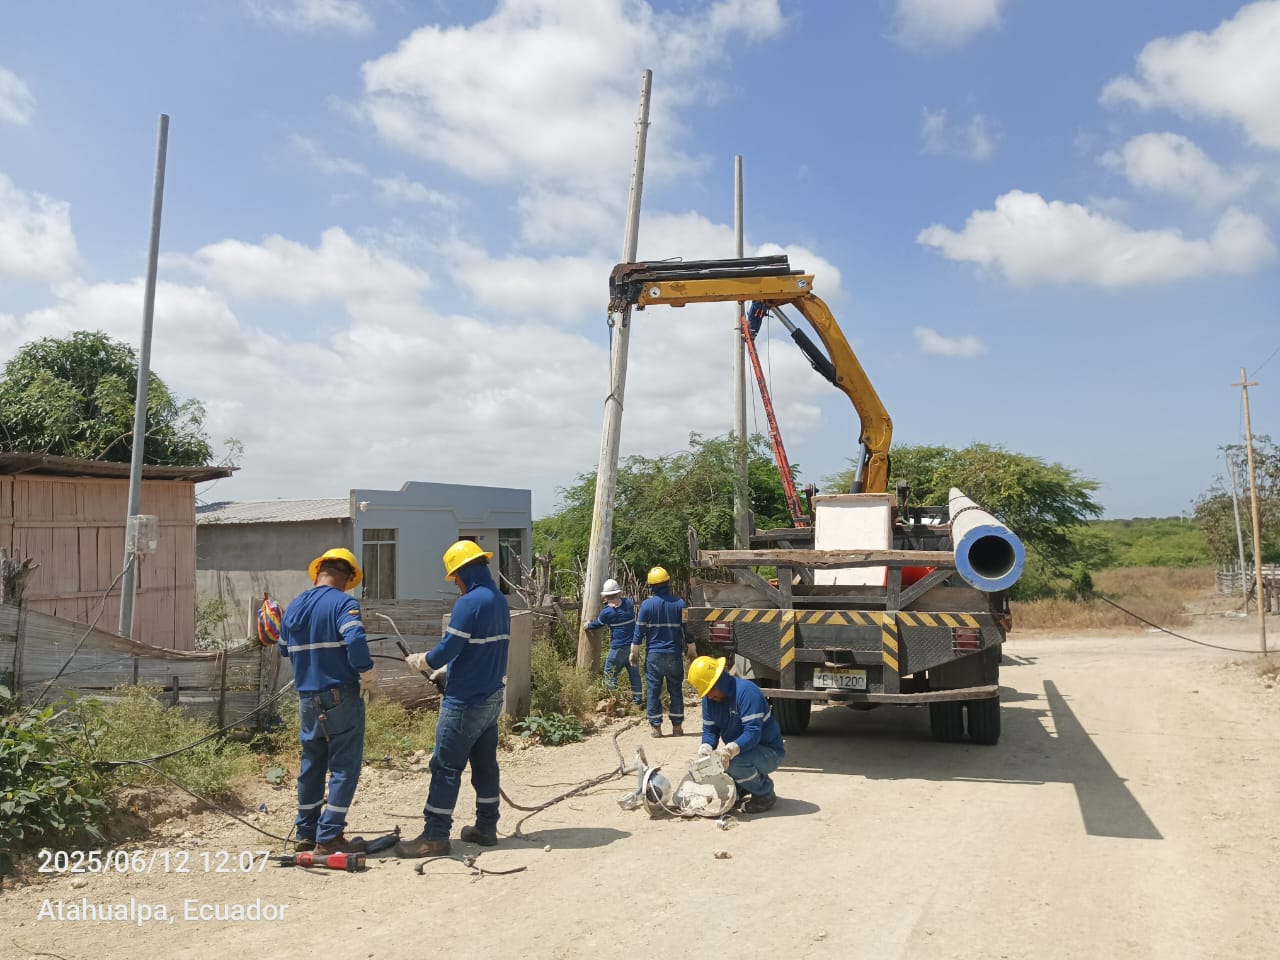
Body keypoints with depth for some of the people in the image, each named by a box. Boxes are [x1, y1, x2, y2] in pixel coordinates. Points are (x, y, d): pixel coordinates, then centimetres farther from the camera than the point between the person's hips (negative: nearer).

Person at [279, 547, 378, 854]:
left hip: (307, 699, 7)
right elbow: (355, 641, -26)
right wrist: (368, 676, -14)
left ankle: (306, 832, 27)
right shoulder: (344, 603, -13)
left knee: (312, 764, 18)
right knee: (344, 766, 1)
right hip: (341, 697, -7)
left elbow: (285, 649, 19)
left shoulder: (294, 607, 9)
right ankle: (329, 837, 1)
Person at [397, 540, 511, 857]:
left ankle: (434, 837, 4)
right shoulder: (500, 602, 9)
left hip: (465, 702, -9)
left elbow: (446, 650, -20)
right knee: (485, 763, 15)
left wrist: (417, 661, -1)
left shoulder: (469, 603, -19)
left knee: (446, 767, -1)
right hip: (492, 697, 9)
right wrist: (443, 670, 17)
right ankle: (486, 828, 22)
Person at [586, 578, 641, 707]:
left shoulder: (607, 612, -11)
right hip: (633, 646, 5)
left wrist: (587, 626, 27)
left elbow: (596, 624, 7)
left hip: (618, 648, -5)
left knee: (610, 673, 7)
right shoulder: (629, 603, 0)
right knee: (634, 672, 12)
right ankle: (637, 701, 16)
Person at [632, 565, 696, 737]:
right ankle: (677, 726, 12)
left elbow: (639, 631, -3)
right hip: (674, 655, 1)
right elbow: (687, 630, 2)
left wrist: (634, 653, 7)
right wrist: (692, 651, 14)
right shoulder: (679, 603, -2)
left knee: (653, 691, 6)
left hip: (653, 655, -1)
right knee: (676, 691, 10)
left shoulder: (646, 604, -6)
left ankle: (655, 726, 7)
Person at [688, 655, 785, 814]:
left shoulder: (746, 691, -27)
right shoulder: (709, 699, -3)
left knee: (735, 762, -36)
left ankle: (765, 794, -8)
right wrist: (706, 746, -23)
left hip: (769, 752, -8)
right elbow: (709, 729, 0)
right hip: (742, 751, 8)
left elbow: (753, 732, -34)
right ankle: (746, 788, 19)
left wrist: (732, 749, -49)